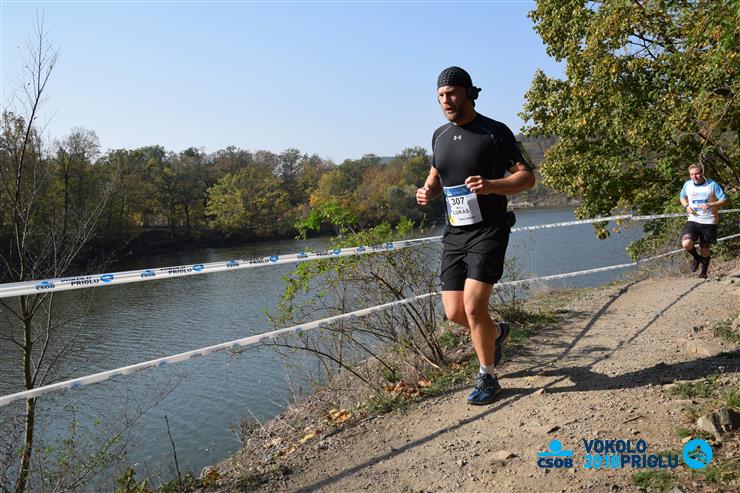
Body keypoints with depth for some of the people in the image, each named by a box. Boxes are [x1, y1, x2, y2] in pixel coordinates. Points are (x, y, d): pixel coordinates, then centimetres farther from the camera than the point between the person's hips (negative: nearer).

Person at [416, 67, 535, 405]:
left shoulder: (495, 133, -6)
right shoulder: (440, 136, 11)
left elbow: (527, 177, -6)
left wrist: (492, 185, -25)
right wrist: (427, 192, 2)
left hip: (488, 230, -6)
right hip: (454, 233, 6)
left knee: (473, 306, -14)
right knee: (454, 312, 5)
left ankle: (487, 378, 9)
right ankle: (495, 333, 39)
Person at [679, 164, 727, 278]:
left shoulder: (712, 184, -7)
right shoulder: (687, 185, 2)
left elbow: (724, 200, -5)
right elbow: (682, 197, 22)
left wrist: (710, 205, -22)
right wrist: (687, 206, 0)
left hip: (709, 222, -2)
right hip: (693, 220, 2)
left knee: (704, 249, 6)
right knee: (686, 243, -22)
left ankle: (703, 272, 30)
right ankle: (696, 257, 12)